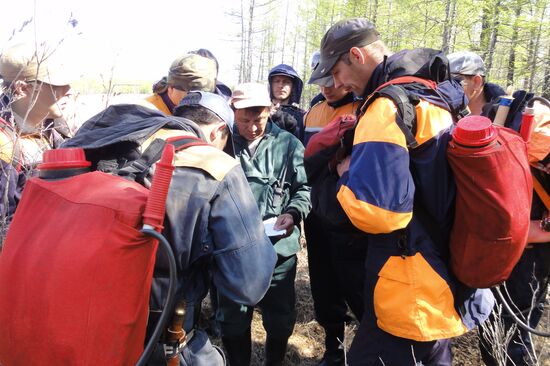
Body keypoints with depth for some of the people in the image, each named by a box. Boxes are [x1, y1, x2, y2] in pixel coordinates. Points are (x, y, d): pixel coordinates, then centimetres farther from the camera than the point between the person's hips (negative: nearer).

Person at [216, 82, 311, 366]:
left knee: (280, 320, 13)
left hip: (279, 247, 1)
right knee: (232, 320, 13)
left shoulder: (288, 144, 2)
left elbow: (303, 188, 5)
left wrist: (293, 213, -13)